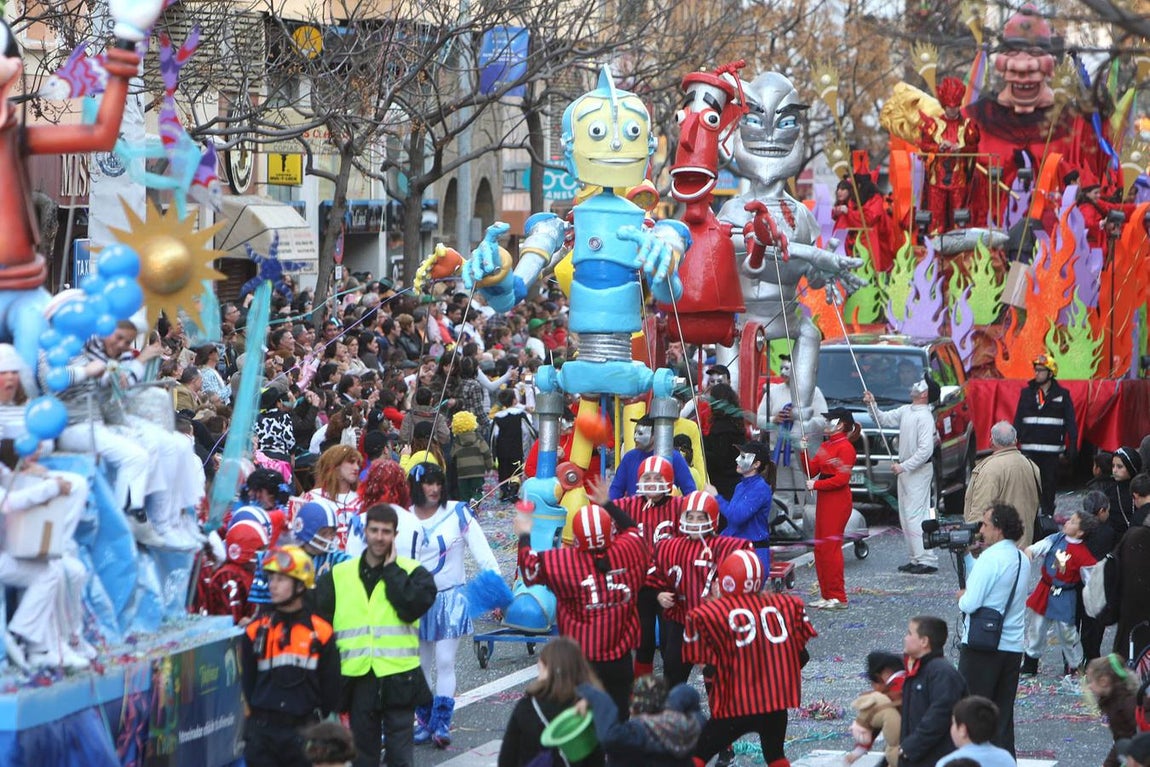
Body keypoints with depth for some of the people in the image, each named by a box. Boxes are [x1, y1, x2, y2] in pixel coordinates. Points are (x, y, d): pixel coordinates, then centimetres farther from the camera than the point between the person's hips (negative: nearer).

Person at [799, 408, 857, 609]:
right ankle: (827, 595, 15)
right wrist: (804, 452, 2)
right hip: (824, 500, 10)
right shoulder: (825, 446, 16)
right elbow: (812, 470, 14)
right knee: (820, 548, 10)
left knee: (831, 547, -8)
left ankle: (838, 597, -5)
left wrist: (816, 485, -16)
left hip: (837, 501, -10)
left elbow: (842, 479, -18)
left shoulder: (845, 448, -12)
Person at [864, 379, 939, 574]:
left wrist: (904, 467, -21)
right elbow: (884, 419, 22)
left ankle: (928, 560, -12)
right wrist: (872, 405, 5)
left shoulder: (925, 417, -18)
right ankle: (917, 559, 18)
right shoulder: (905, 411, 10)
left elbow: (925, 450, -24)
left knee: (915, 516, -12)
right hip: (905, 470, 10)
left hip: (919, 471, -10)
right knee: (905, 517, 12)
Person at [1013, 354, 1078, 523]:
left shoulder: (1062, 395, 3)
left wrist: (1072, 447, -4)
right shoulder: (1027, 393, 8)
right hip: (1029, 449, 1)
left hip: (1052, 450, -1)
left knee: (1049, 485, 4)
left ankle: (1047, 516, 12)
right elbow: (1018, 421, 9)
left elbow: (1071, 423, 3)